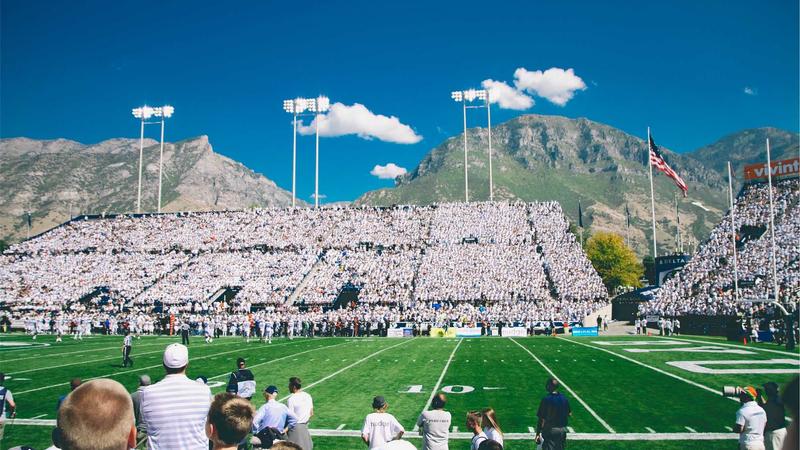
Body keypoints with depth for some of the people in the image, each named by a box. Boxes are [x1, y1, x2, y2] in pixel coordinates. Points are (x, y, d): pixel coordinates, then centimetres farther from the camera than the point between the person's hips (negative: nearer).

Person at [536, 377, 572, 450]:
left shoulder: (546, 399, -17)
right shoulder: (564, 398, 0)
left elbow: (541, 419, -15)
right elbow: (569, 414, 13)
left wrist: (538, 434, -9)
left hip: (550, 430, -5)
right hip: (563, 430, 5)